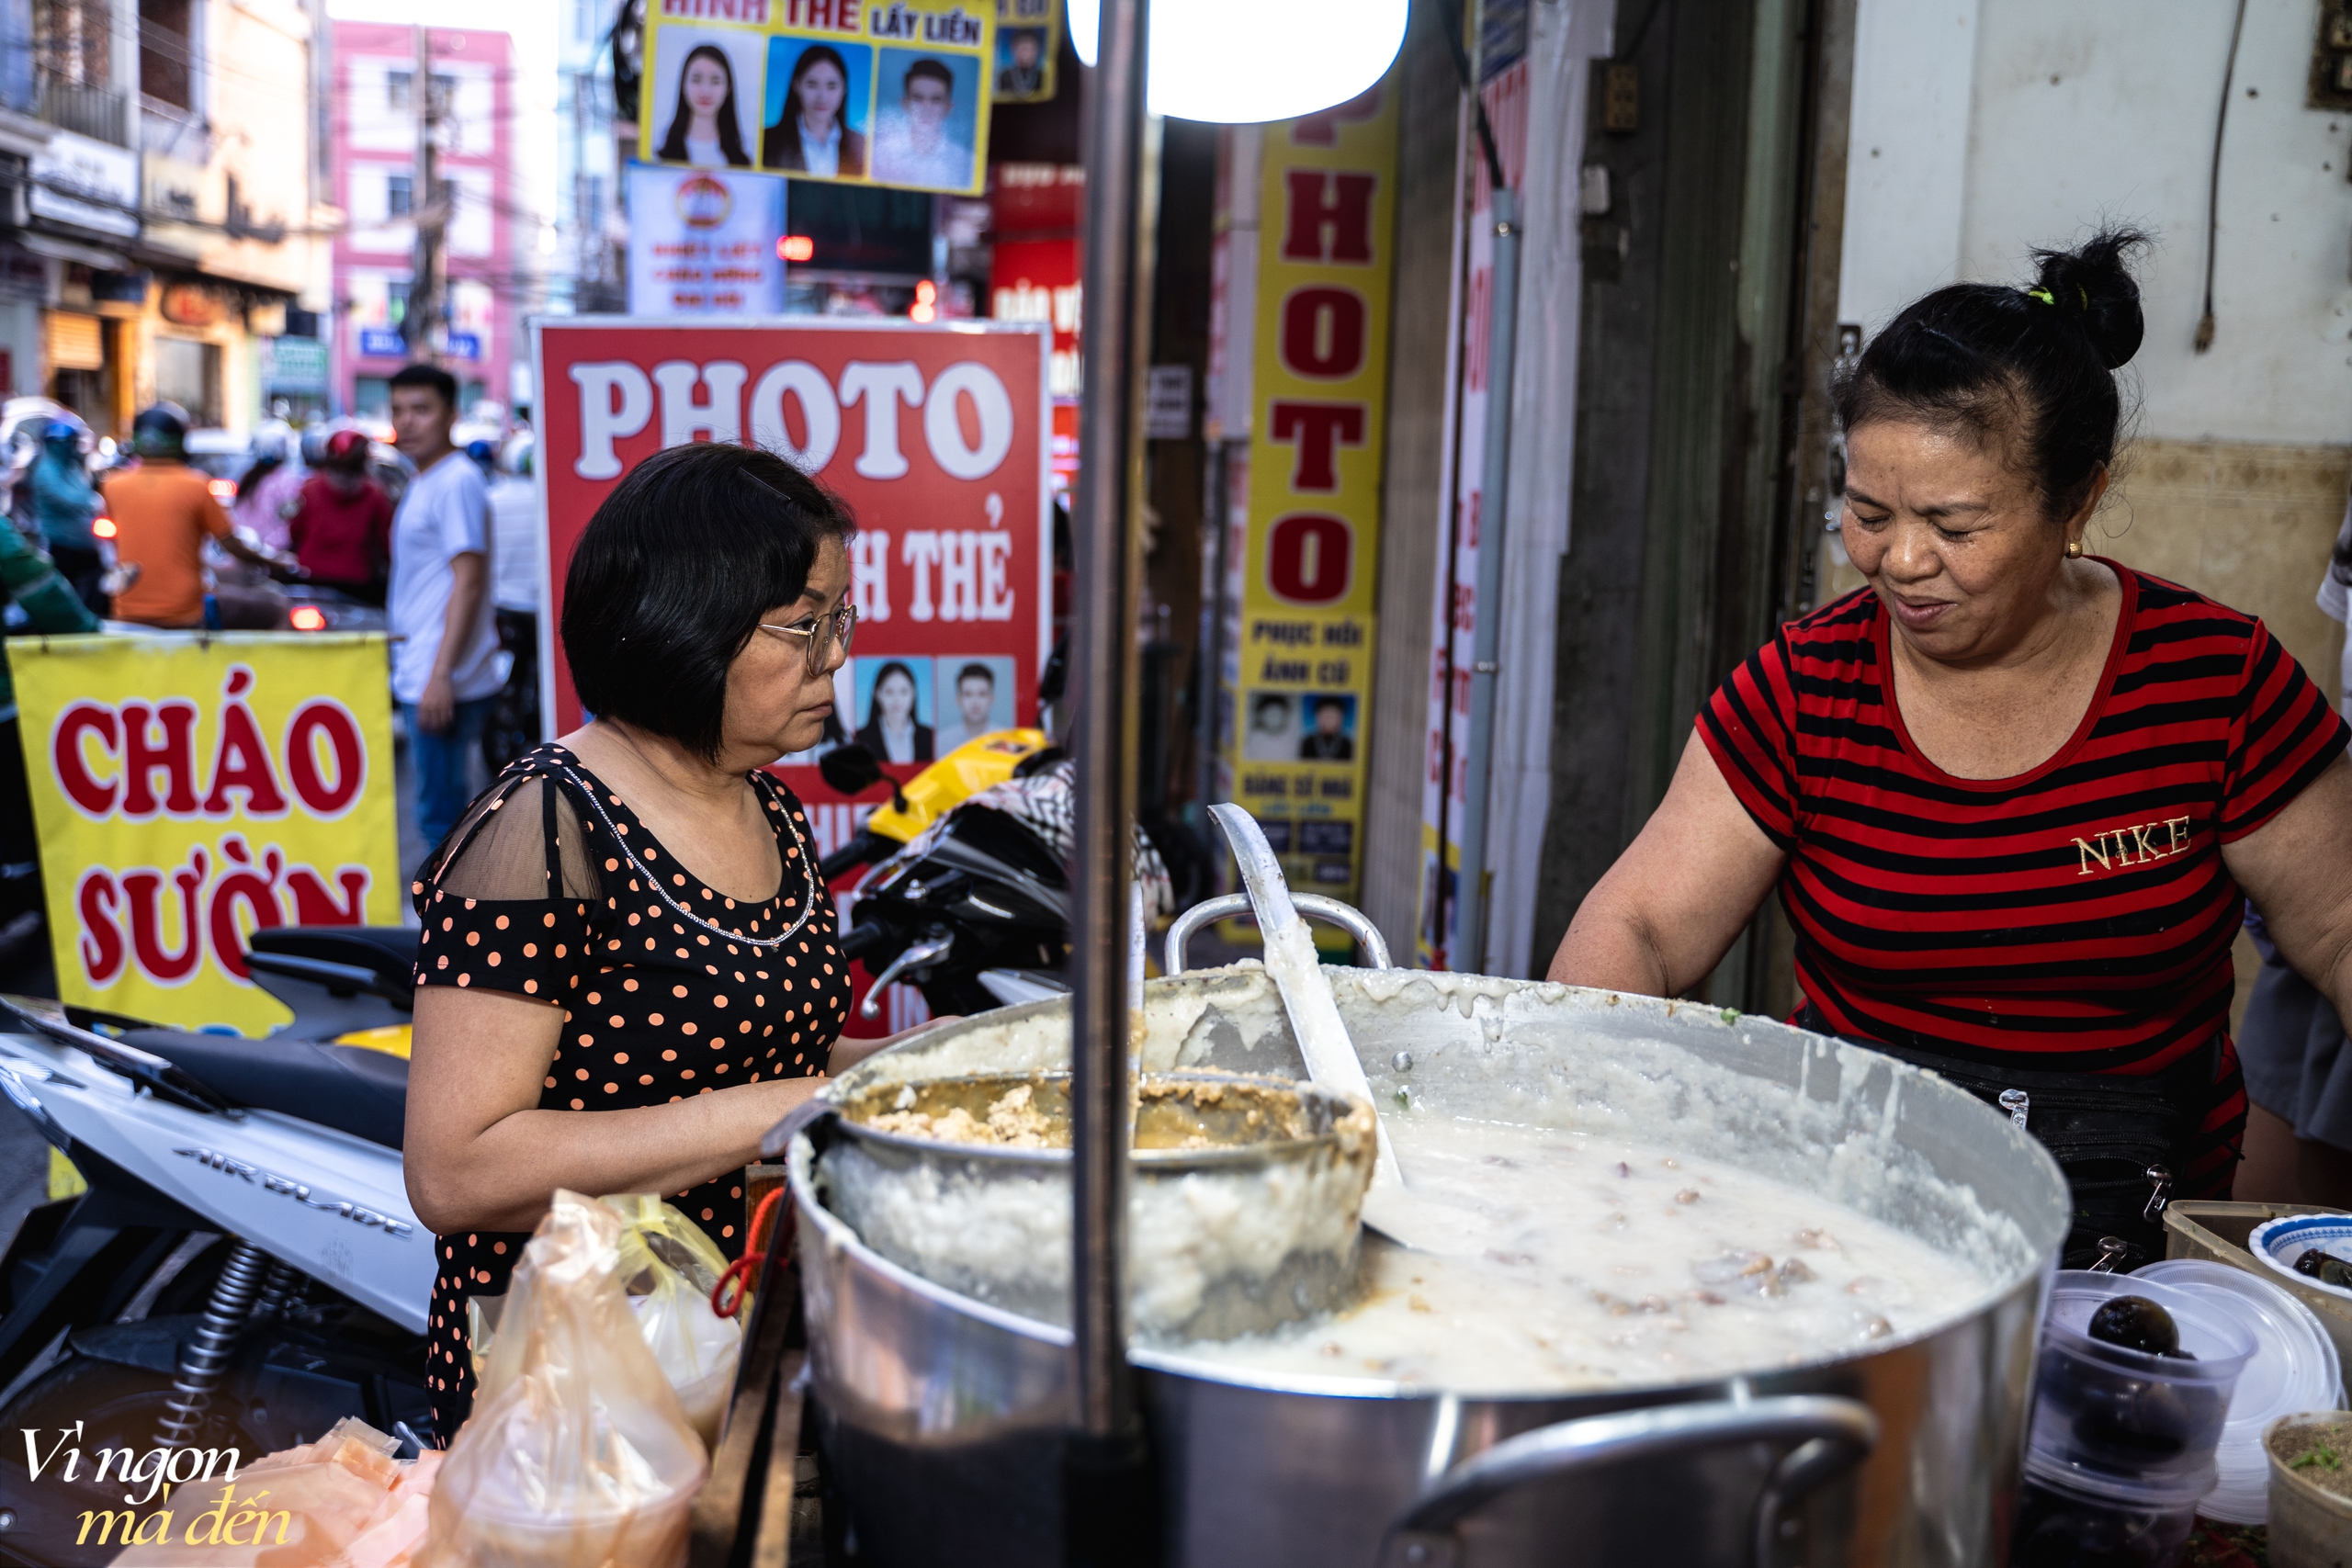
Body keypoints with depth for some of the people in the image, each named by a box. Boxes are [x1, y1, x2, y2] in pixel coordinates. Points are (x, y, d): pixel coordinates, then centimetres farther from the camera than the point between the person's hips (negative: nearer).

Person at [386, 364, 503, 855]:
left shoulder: (456, 481, -12)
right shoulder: (423, 483, 18)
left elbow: (468, 580, -19)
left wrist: (441, 675, -23)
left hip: (444, 683, -10)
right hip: (417, 676, 10)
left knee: (441, 818, -6)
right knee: (442, 815, 15)